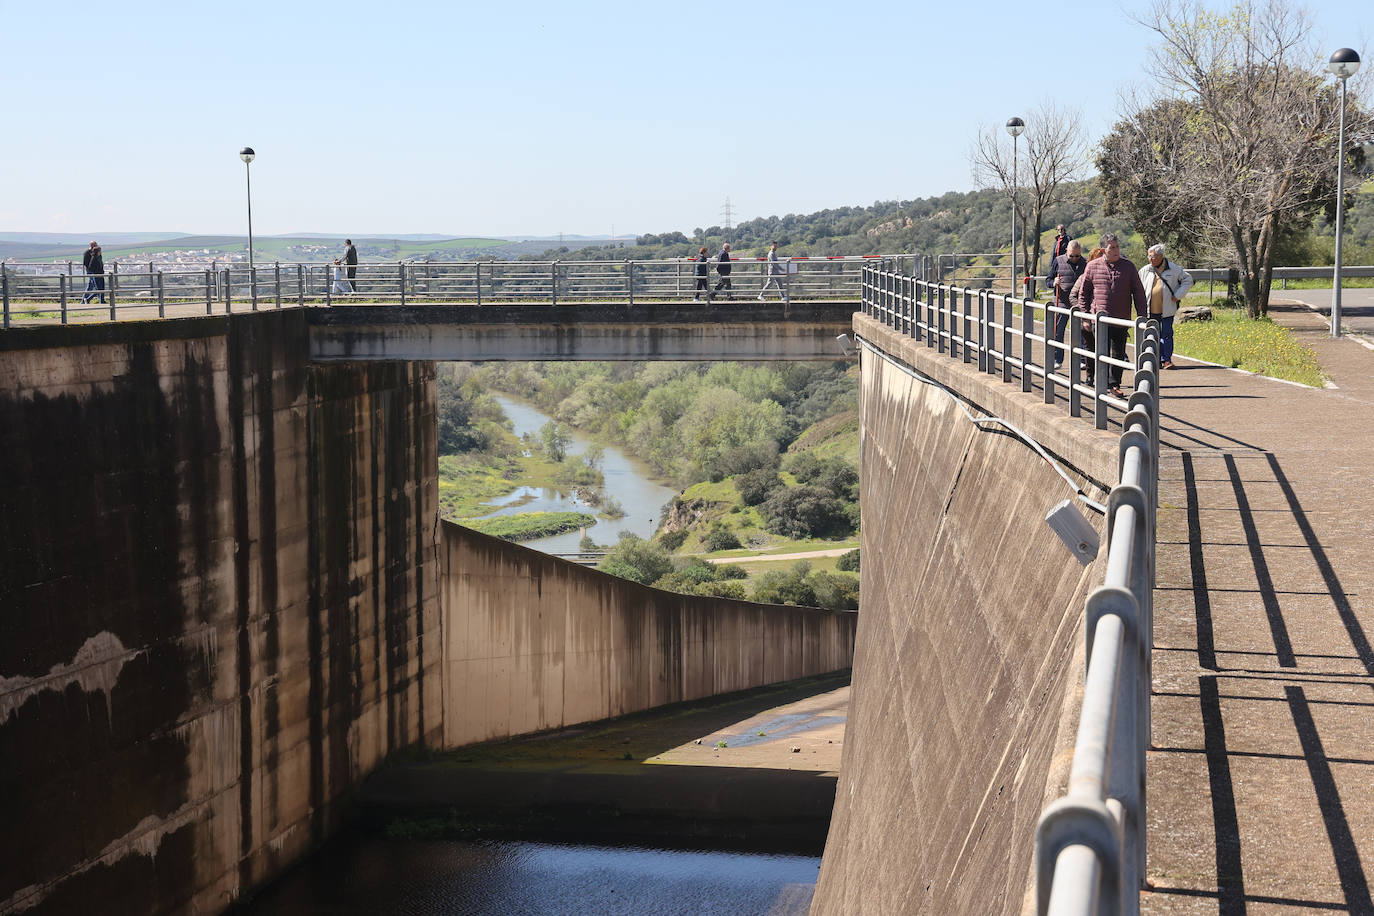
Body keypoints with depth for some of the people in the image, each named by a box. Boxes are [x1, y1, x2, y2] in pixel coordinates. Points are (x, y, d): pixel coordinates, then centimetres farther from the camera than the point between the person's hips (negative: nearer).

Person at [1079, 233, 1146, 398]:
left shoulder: (1128, 266, 3)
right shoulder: (1092, 267, 2)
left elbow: (1139, 294, 7)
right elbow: (1083, 293, 10)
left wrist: (1141, 317, 2)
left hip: (1121, 321, 1)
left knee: (1118, 354, 5)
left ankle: (1115, 385, 17)